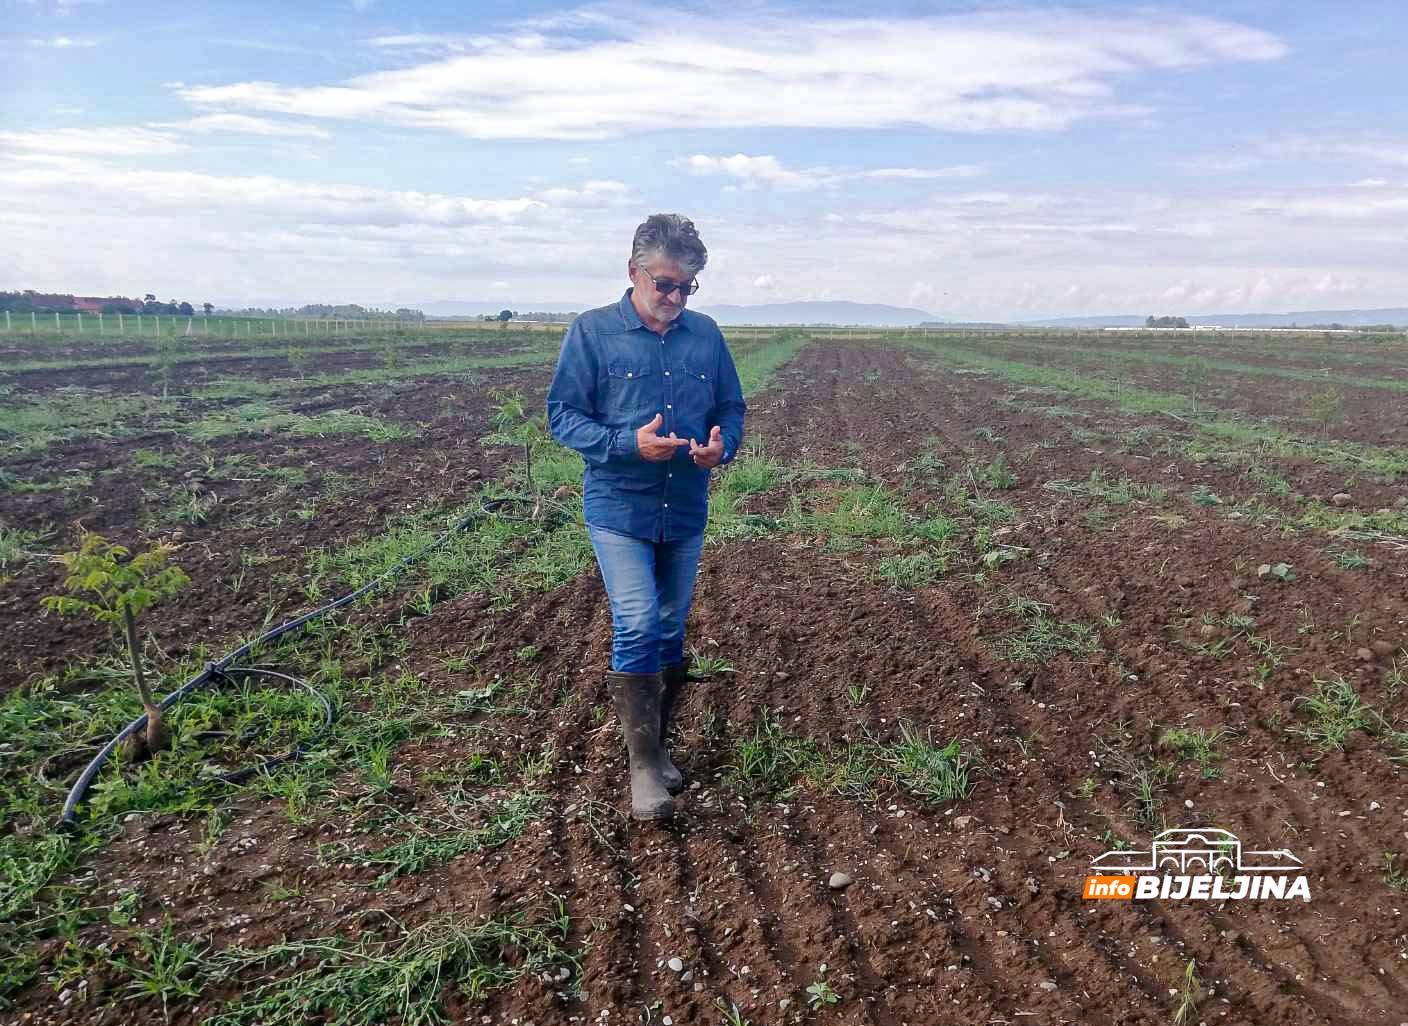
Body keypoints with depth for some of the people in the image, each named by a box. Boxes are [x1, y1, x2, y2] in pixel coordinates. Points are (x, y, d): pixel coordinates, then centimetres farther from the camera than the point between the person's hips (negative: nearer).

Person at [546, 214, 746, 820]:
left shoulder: (706, 334, 5)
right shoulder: (592, 333, -6)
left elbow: (731, 407, 12)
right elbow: (562, 415, -7)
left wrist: (722, 444, -11)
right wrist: (630, 443, -22)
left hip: (686, 513, 4)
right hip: (619, 511, -4)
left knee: (671, 631, 13)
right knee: (637, 627, -12)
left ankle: (657, 743, 31)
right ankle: (644, 763, 4)